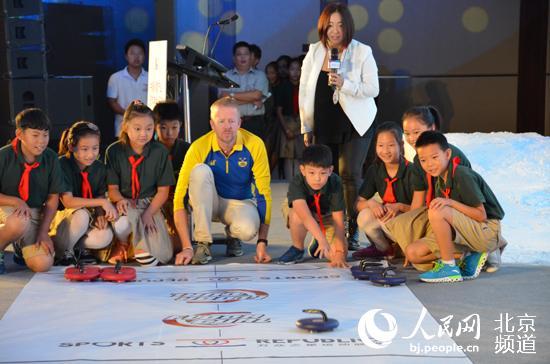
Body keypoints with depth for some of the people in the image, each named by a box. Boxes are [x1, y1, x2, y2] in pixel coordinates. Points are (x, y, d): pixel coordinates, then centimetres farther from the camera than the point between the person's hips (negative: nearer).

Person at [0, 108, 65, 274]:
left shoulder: (51, 158, -5)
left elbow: (53, 197, 0)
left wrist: (43, 231, -8)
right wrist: (16, 201, -26)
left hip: (35, 213, 3)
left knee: (42, 264, -16)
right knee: (20, 223, -41)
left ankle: (20, 246, 19)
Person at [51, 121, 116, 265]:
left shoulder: (100, 168, -1)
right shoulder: (62, 165, -18)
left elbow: (101, 196, 5)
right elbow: (68, 201, -25)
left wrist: (100, 213, -19)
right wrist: (102, 202, -29)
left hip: (90, 216, 4)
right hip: (63, 216, -4)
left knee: (105, 237, -27)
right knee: (82, 215, -37)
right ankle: (62, 251, -13)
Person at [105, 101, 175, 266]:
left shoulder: (160, 152, -2)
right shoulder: (114, 151, -3)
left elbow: (163, 190, 0)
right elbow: (112, 187, -1)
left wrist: (148, 214, -12)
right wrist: (120, 200, -24)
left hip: (150, 205, 1)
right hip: (125, 204, -1)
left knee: (162, 256, -18)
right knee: (122, 225, -40)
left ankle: (139, 242, 18)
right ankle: (122, 244, 0)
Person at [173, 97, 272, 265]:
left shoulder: (255, 145, -19)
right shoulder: (199, 148, -21)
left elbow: (263, 193, -16)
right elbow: (181, 197, -24)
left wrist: (262, 243, -23)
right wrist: (187, 248, -31)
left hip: (241, 203, 0)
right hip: (209, 203, 0)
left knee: (247, 230, -36)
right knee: (200, 170, -31)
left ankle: (232, 236, 5)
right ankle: (203, 243, -23)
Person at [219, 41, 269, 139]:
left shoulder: (260, 75, 10)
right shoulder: (226, 76, 10)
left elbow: (257, 95, -8)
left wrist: (232, 95, -4)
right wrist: (251, 100, -6)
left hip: (255, 123, 0)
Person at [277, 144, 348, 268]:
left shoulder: (335, 183, -33)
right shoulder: (297, 183, -38)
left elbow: (338, 220, -31)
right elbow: (305, 214, -54)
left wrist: (340, 253, -38)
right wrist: (322, 239, -67)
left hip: (326, 214, 2)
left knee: (336, 255, -15)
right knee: (298, 216, -39)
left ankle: (316, 243, 20)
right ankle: (297, 249, -8)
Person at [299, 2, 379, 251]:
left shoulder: (362, 52, -4)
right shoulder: (314, 53, 5)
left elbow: (373, 89, -9)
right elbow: (304, 91, 9)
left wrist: (344, 84, -24)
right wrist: (306, 128, 7)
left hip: (354, 125, -3)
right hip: (323, 126, 3)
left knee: (349, 175, -9)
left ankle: (352, 232, 1)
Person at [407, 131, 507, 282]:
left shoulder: (463, 176, -18)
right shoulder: (440, 182, 9)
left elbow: (481, 215, -20)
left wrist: (451, 203, -27)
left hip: (487, 232, -9)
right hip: (469, 233, 9)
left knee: (437, 212, -31)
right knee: (413, 253, -2)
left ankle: (449, 268, -18)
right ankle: (470, 255, 3)